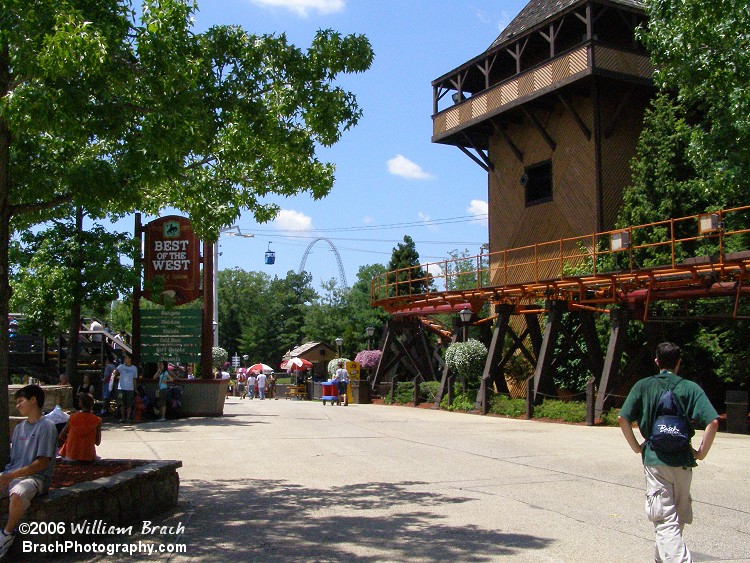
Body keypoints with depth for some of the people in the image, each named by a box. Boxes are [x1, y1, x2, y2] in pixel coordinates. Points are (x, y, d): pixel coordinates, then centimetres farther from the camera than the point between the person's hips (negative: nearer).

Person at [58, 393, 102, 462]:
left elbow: (61, 436, 2)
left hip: (71, 456, 0)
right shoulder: (97, 421, -11)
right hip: (88, 457, 0)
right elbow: (97, 442, -2)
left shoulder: (72, 417, -7)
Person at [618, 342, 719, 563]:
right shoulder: (690, 388, 1)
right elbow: (712, 422, -10)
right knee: (678, 517, 21)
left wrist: (636, 447, 5)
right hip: (682, 460, 2)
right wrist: (701, 452, 1)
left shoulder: (643, 386, 1)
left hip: (654, 459, -2)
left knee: (665, 519, -4)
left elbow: (623, 418, -7)